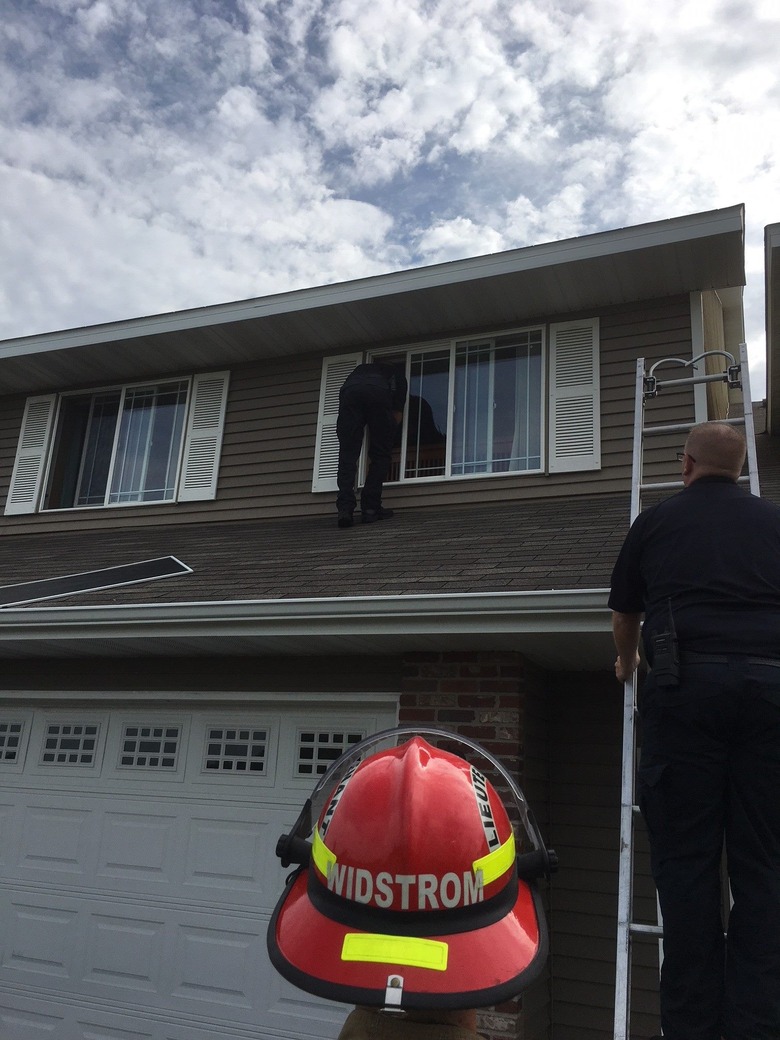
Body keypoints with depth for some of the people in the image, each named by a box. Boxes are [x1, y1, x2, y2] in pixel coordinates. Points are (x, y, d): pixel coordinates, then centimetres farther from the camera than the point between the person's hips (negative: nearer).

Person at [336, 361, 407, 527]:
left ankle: (345, 509, -13)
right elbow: (397, 414, 22)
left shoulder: (360, 369, 44)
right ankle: (370, 509, 2)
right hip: (379, 393, -2)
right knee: (380, 455, 8)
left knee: (347, 455, 1)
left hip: (349, 391, 2)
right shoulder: (396, 373, 37)